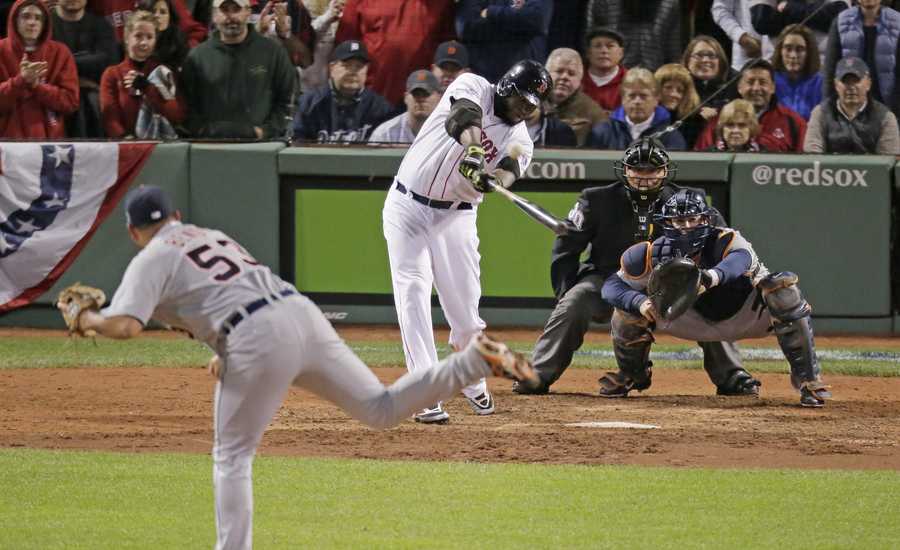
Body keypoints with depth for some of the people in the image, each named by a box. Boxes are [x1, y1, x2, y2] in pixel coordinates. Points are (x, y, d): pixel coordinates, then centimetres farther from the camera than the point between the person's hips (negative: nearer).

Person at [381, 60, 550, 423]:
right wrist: (474, 153, -49)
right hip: (408, 205, -3)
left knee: (464, 304, 0)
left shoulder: (519, 142, 0)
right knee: (413, 291, -14)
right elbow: (463, 117, -29)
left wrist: (493, 179, -45)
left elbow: (505, 176, -21)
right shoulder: (474, 87, -6)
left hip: (455, 216, 3)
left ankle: (473, 381, 28)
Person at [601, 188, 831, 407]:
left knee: (783, 287, -36)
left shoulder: (725, 240, -32)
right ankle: (631, 374, 18)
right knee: (630, 303, -12)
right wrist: (638, 301, -39)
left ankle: (808, 378, -26)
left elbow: (741, 259, -57)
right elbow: (611, 286, -16)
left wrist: (713, 276, -80)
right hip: (699, 321, 4)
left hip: (746, 315, -4)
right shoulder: (655, 254, -19)